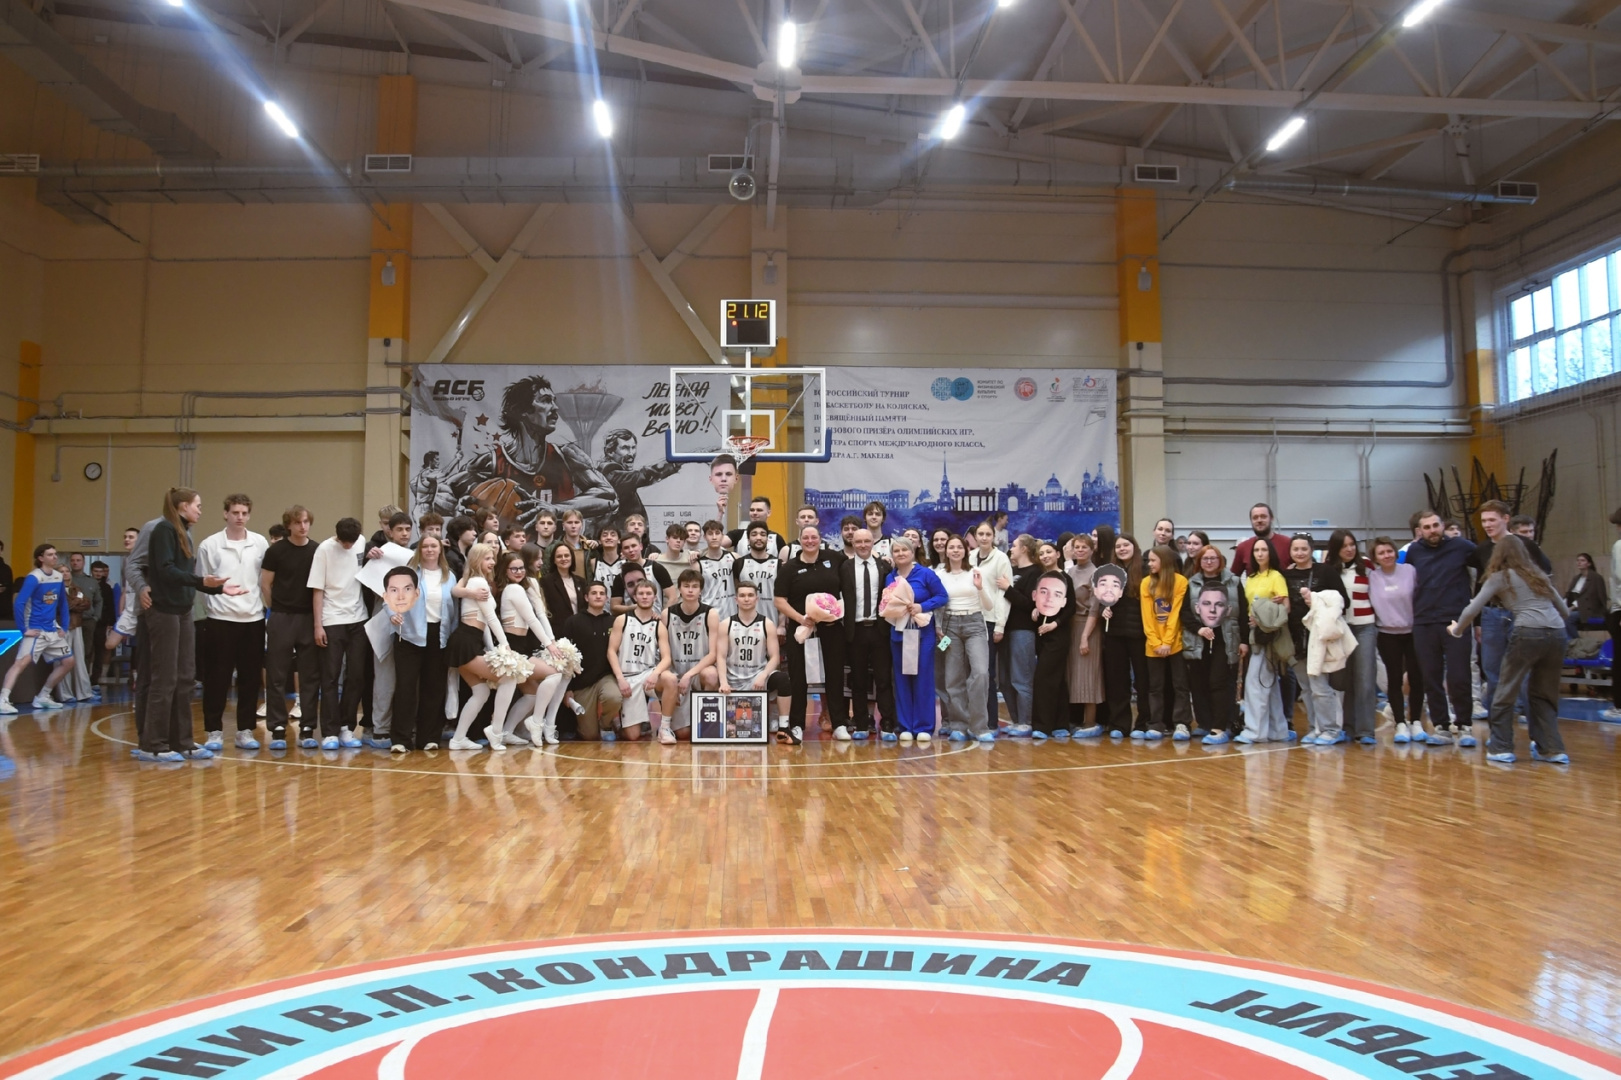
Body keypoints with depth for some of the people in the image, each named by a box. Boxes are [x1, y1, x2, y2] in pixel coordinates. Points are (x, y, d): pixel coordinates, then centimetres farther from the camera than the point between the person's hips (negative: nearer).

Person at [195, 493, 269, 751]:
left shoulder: (261, 544, 4)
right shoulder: (210, 544, -1)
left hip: (253, 619, 2)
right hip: (221, 619, -2)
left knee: (250, 677, 6)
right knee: (217, 677, 3)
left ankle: (245, 730, 15)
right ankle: (214, 731, 13)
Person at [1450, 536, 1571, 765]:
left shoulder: (1499, 577, 9)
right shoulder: (1538, 574, 24)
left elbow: (1472, 610, 3)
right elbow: (1565, 612, 29)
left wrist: (1456, 629, 20)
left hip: (1528, 634, -5)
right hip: (1558, 634, 5)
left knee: (1506, 693, 7)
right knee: (1545, 694, 18)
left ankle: (1501, 748, 9)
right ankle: (1551, 749, 16)